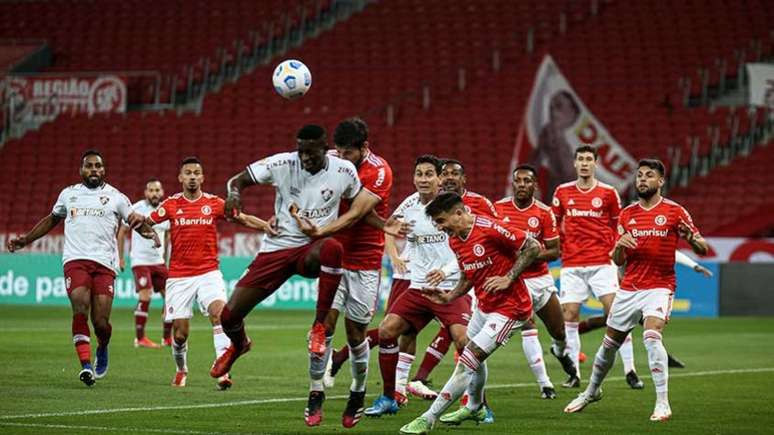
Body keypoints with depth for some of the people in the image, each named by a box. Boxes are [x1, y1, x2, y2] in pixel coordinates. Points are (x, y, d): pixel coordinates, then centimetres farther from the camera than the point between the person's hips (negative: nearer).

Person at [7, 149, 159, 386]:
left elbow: (136, 221, 7)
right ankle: (86, 365, -25)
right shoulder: (68, 194, 17)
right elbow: (52, 220, 32)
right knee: (80, 308, -22)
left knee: (101, 322, -8)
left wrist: (150, 233, -15)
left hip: (104, 262, -1)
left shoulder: (116, 197, 10)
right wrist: (25, 240, 30)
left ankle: (102, 350, 27)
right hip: (75, 260, 1)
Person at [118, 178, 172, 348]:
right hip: (140, 261, -6)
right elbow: (122, 232, -1)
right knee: (145, 298, -16)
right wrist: (120, 257, -1)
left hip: (159, 262, 6)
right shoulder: (136, 209, -10)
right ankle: (140, 338, -5)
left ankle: (167, 337, 13)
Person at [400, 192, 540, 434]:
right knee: (474, 358, 26)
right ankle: (475, 408, 51)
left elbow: (533, 247, -19)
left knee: (467, 362, -12)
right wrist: (450, 297, 2)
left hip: (508, 309, -9)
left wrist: (508, 278, -23)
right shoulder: (454, 241, 4)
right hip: (484, 306, 9)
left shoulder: (490, 229, -23)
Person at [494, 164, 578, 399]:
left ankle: (561, 352, 49)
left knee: (559, 331, 11)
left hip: (540, 278, 2)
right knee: (528, 329, -17)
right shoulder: (498, 208, -5)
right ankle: (544, 384, -10)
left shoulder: (544, 213, -7)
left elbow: (554, 251, -6)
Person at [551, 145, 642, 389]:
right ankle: (574, 374, 7)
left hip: (601, 263, -2)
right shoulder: (563, 192, 7)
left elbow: (618, 225, 12)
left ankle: (630, 371, -5)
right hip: (571, 265, 2)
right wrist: (557, 247, 8)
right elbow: (554, 224, 18)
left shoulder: (608, 193, 3)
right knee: (569, 316, -2)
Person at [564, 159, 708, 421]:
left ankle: (663, 403, -21)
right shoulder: (627, 214, 9)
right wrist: (619, 246, -12)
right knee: (609, 343, 13)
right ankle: (592, 392, 37)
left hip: (659, 287, -5)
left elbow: (703, 249, -4)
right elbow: (618, 261, 12)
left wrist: (691, 237, -28)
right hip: (628, 289, 5)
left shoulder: (674, 212, -3)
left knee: (652, 336, -27)